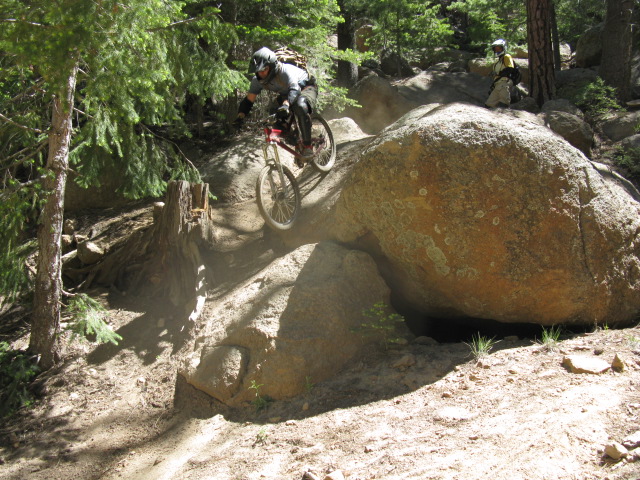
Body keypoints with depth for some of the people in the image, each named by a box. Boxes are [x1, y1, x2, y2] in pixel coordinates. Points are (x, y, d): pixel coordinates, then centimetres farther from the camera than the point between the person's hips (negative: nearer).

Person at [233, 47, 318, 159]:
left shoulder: (286, 71, -37)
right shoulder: (257, 80, -18)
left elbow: (295, 90, -52)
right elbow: (249, 100, -15)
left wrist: (285, 105, -71)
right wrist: (240, 116, -33)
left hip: (306, 87, -7)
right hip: (286, 94, 7)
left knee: (301, 107, -39)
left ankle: (307, 145, -27)